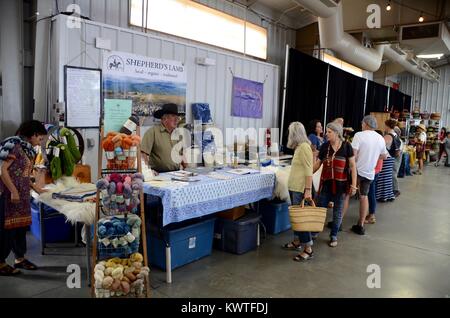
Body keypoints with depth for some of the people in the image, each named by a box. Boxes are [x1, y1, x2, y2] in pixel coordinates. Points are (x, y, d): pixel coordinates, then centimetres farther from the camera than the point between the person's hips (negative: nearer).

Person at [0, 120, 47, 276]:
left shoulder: (27, 149, 15)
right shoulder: (14, 146, -12)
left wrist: (35, 188, 15)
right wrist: (13, 191, -21)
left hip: (22, 194, 9)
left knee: (21, 225, 12)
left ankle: (20, 258, 23)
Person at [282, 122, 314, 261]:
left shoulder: (304, 147, -15)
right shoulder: (299, 147, 10)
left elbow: (309, 170, -19)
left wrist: (308, 190, -23)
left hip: (300, 189, -9)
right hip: (294, 187, 9)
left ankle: (308, 249, 3)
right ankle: (298, 241, 28)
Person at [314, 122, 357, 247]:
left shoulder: (346, 146, -6)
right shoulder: (325, 146, 2)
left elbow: (353, 166, -3)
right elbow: (317, 163, 9)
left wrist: (353, 185, -7)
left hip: (340, 184, -2)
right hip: (326, 183, 2)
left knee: (337, 211, 10)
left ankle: (334, 236, 26)